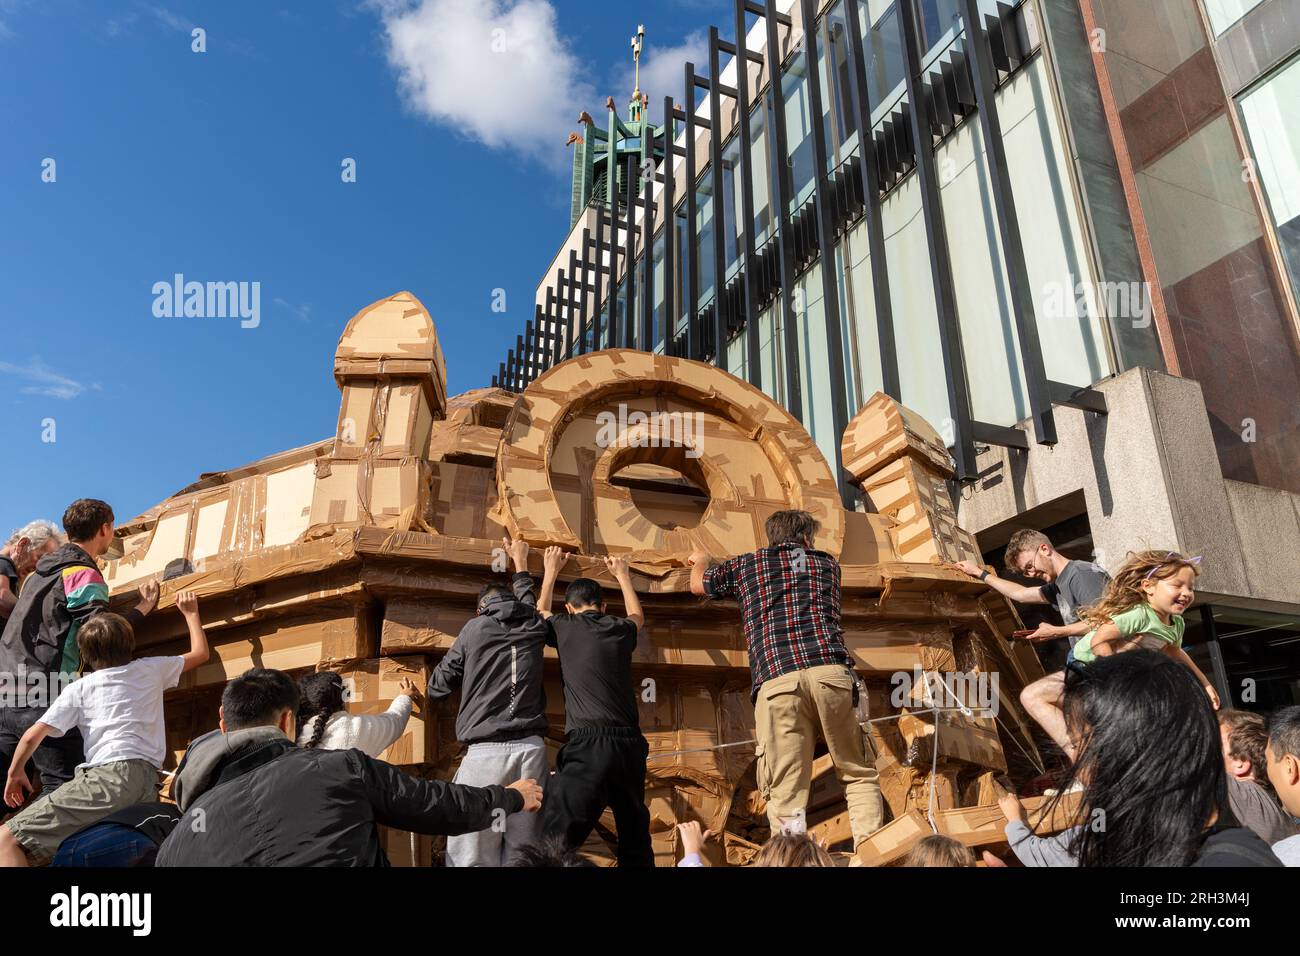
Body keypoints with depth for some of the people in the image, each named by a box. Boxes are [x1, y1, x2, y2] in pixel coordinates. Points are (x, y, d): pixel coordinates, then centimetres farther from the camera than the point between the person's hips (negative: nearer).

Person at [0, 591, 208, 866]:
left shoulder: (79, 688, 13)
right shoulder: (151, 669, 19)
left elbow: (32, 735, 9)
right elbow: (200, 652, 32)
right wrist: (191, 612, 45)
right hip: (149, 783, 4)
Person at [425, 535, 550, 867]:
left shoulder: (475, 628, 6)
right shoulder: (534, 628, 12)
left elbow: (437, 687, 13)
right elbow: (528, 601, 37)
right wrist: (520, 561, 52)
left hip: (486, 752, -3)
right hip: (530, 749, 3)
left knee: (473, 856, -3)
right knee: (522, 852, 6)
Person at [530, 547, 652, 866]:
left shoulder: (565, 627, 8)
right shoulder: (620, 629, 15)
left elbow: (541, 613, 33)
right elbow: (638, 617, 41)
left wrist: (550, 571, 46)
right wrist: (622, 576, 53)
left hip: (587, 744, -4)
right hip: (630, 744, 4)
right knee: (635, 840, 17)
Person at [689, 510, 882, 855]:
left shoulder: (747, 564, 22)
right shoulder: (826, 563, 26)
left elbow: (698, 585, 37)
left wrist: (700, 561, 59)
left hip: (776, 681, -1)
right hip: (831, 672, 1)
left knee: (786, 795, -2)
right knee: (859, 775, 15)